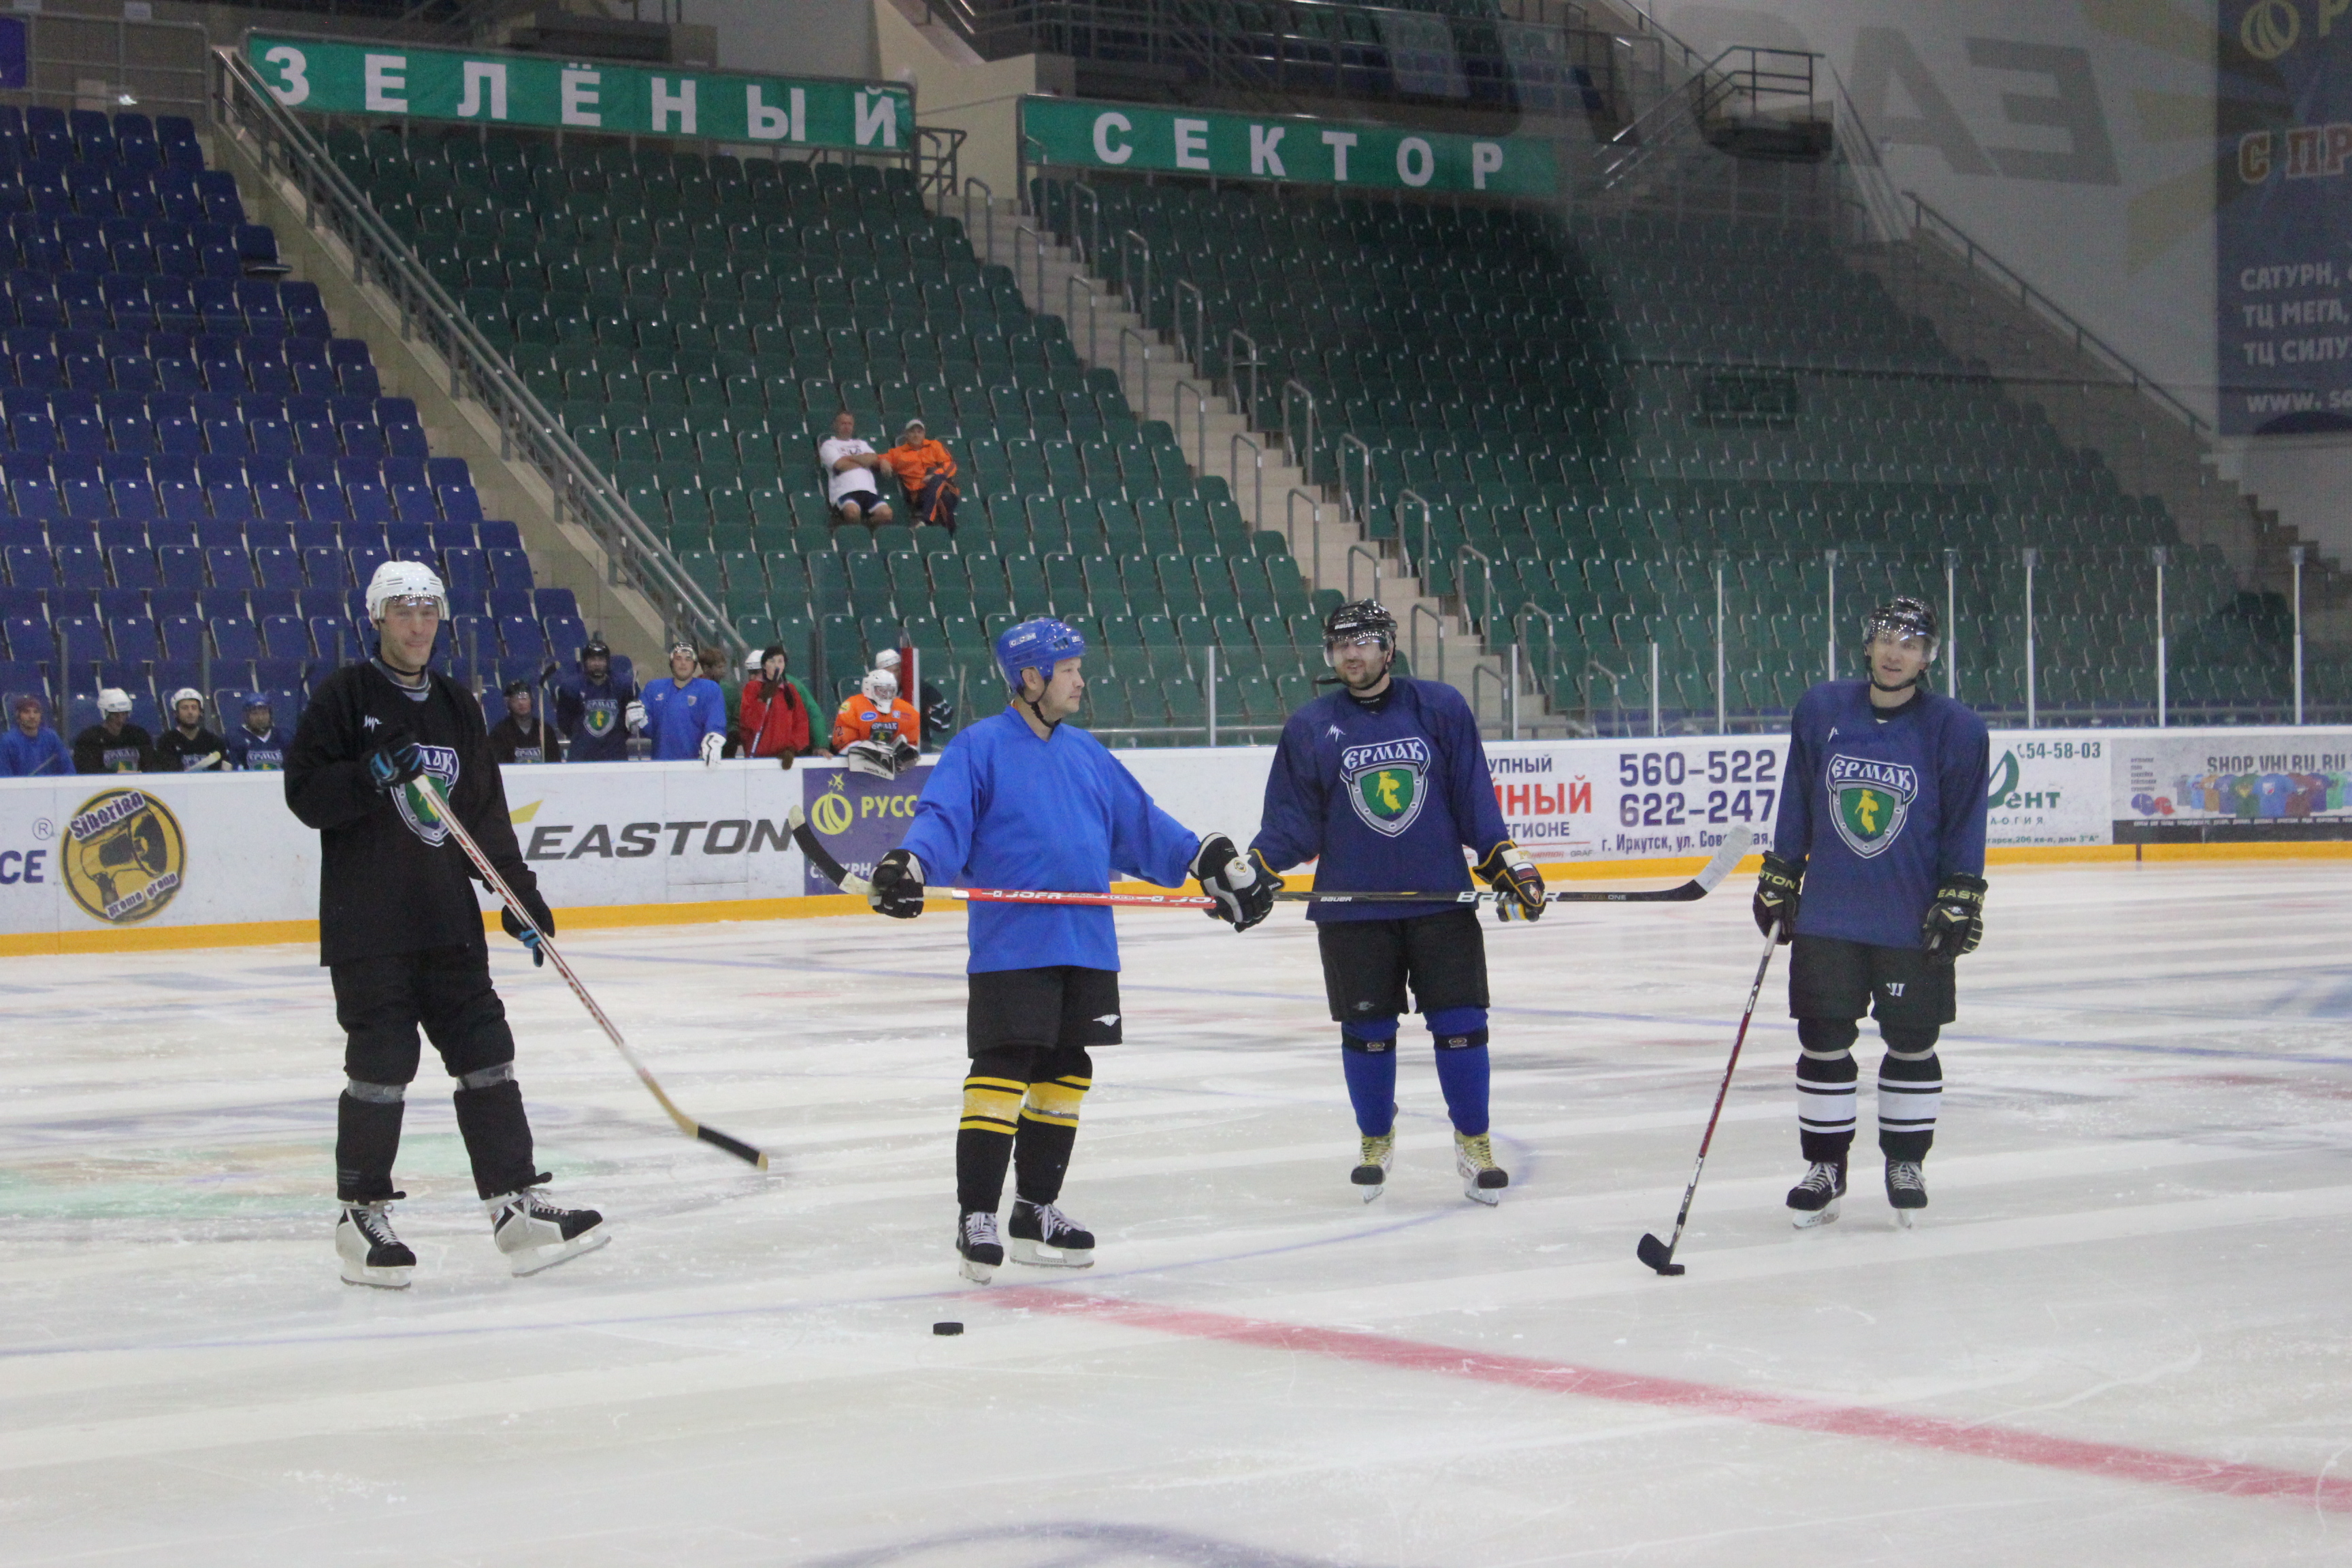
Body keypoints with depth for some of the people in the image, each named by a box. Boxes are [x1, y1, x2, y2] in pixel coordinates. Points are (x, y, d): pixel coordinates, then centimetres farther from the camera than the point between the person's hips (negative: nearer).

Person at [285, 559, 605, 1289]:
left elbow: (487, 811, 19)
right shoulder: (344, 697, -1)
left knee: (486, 1051, 2)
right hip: (367, 921, -6)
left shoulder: (458, 706, 16)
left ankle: (518, 1207, 4)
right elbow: (305, 792, -7)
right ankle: (362, 1216, 7)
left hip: (448, 917, 6)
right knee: (382, 1062, -6)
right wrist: (372, 776, -22)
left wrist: (521, 895, 12)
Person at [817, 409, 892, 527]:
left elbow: (874, 459, 12)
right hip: (844, 491, -4)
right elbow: (840, 465, -1)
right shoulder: (828, 445, 17)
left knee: (885, 513, -26)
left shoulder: (861, 444, 32)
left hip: (868, 491, 4)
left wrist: (850, 458, 0)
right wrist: (864, 461, 10)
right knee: (853, 512, -39)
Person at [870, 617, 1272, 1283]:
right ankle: (976, 1217, -6)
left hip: (1087, 947, 7)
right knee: (1003, 1071, -10)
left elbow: (1141, 827, 21)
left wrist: (1212, 862, 16)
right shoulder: (980, 748, -3)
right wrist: (909, 864, -32)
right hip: (1010, 947, -7)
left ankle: (1036, 1212, 22)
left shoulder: (1086, 753, 17)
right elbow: (943, 818, -13)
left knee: (1064, 1076, 11)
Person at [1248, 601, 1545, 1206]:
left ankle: (1474, 1143, 13)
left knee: (1460, 1024, -2)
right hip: (1352, 911, 0)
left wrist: (1507, 861, 0)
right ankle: (1376, 1142, 25)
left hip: (1441, 901, 0)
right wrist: (1252, 870, -10)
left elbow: (1474, 798, 5)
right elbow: (1294, 821, 3)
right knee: (1367, 1031, 5)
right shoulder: (1310, 728, 4)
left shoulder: (1440, 708, 3)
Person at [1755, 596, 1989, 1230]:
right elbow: (1797, 803, 10)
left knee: (1912, 1044, 7)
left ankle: (1906, 1163, 23)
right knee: (1823, 1044, 5)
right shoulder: (1820, 712, 2)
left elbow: (1965, 824, -2)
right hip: (1826, 916, 2)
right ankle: (1823, 1167, 17)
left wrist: (1960, 897, -8)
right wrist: (1778, 878, 9)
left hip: (1916, 923, -2)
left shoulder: (1956, 731, -4)